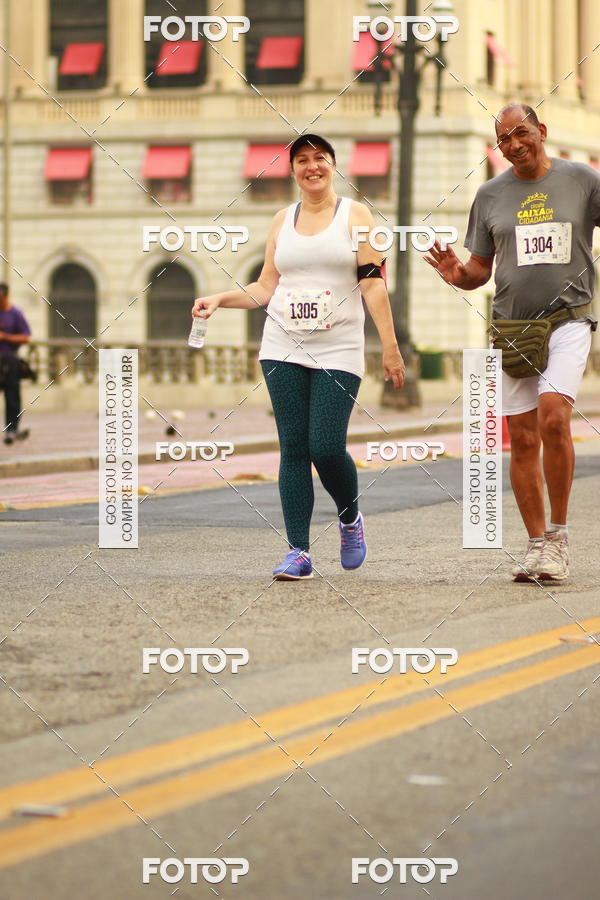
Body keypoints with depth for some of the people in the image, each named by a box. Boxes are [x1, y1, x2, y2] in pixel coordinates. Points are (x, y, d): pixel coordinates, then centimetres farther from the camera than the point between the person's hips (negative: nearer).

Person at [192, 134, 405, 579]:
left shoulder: (355, 215, 3)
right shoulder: (283, 220, 13)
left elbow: (373, 284, -2)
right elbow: (266, 288, 16)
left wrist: (391, 347, -7)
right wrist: (219, 299, 1)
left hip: (338, 352, -3)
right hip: (284, 349, 3)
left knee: (326, 448, -12)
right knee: (294, 450, -1)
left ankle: (350, 518, 18)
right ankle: (299, 551, 1)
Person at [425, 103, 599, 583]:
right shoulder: (491, 195, 10)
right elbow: (480, 270, 15)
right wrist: (457, 275, -7)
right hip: (511, 326, 3)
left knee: (554, 417, -21)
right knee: (523, 439, 2)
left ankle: (559, 533, -8)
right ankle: (538, 543, 12)